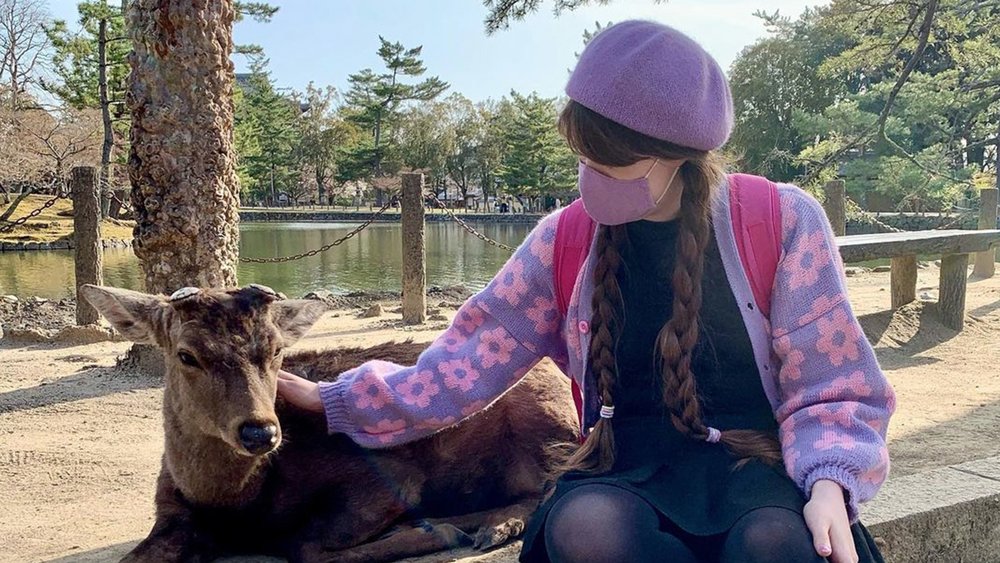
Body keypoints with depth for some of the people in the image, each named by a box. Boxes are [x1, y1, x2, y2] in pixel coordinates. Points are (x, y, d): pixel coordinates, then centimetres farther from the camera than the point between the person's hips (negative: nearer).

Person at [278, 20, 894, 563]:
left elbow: (831, 391, 0)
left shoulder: (779, 223, -6)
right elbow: (469, 361, 8)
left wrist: (828, 484, -20)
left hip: (754, 461, -1)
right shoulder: (564, 242, 0)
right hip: (631, 466, 2)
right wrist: (335, 399, 9)